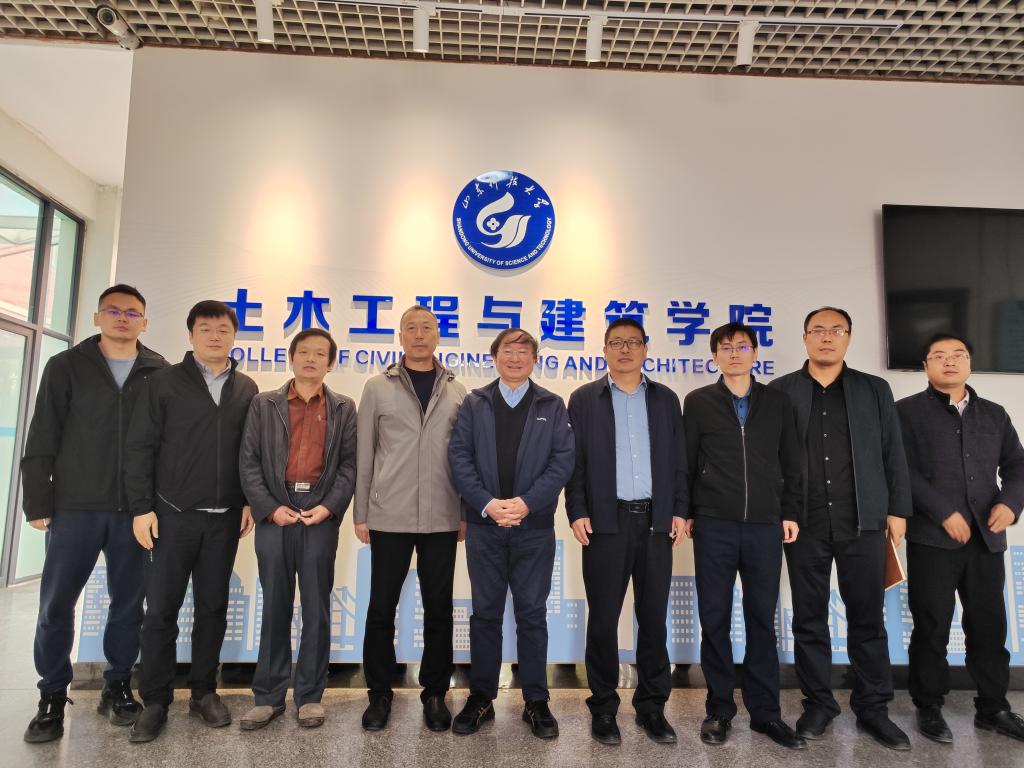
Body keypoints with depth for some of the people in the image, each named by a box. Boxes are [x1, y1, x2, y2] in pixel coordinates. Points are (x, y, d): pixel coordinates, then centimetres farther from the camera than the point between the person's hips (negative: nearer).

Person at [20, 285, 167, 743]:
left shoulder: (160, 374, 4)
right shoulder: (66, 367, 3)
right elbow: (41, 441, 1)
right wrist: (38, 502, -3)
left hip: (135, 510, 1)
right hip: (75, 507, 0)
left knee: (129, 602, 9)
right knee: (56, 604, 4)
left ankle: (116, 688, 25)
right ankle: (52, 698, 21)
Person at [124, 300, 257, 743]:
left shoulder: (246, 389, 7)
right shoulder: (166, 382, -1)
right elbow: (140, 448, -3)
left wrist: (251, 501, 3)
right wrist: (142, 507, -8)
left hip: (224, 519, 2)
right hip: (172, 515, -2)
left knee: (213, 606, 10)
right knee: (161, 608, 3)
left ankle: (204, 692, 24)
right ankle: (155, 701, 18)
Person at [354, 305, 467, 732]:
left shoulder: (457, 393, 7)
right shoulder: (377, 388, 4)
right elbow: (364, 454, 4)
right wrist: (361, 513, 1)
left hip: (442, 518, 1)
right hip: (389, 516, -1)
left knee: (438, 609, 9)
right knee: (381, 607, 7)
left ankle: (434, 693, 25)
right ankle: (380, 693, 24)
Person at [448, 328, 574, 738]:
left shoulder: (552, 406, 6)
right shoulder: (473, 403, 7)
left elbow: (563, 461, -3)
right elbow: (459, 457, -1)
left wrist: (526, 503, -14)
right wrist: (488, 504, -13)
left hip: (535, 526, 0)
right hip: (484, 524, 1)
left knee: (532, 614, 7)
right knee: (485, 613, 10)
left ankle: (536, 702, 20)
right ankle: (481, 698, 23)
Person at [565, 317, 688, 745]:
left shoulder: (666, 399, 11)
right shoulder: (584, 399, 4)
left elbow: (678, 460, 9)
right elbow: (574, 461, 0)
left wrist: (680, 510, 1)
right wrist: (577, 512, -8)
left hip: (656, 520, 2)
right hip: (606, 520, -2)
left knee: (653, 617, 9)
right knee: (603, 618, 5)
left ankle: (651, 706, 22)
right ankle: (603, 707, 18)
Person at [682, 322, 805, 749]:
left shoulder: (777, 402, 8)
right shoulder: (698, 402, 4)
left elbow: (791, 463, 9)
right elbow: (686, 462, 4)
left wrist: (790, 513, 4)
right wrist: (686, 513, 1)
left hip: (766, 526, 1)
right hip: (714, 526, -1)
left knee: (762, 620, 8)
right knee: (714, 620, 6)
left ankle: (765, 712, 20)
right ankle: (719, 709, 18)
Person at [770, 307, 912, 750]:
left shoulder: (875, 390, 9)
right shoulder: (780, 392, 4)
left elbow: (893, 455, 9)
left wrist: (898, 510, 3)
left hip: (863, 522, 1)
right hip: (806, 523, -1)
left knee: (868, 618, 7)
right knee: (809, 619, 7)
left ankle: (872, 708, 21)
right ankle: (818, 703, 21)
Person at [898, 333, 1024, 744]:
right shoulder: (908, 411, 1)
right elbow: (903, 471, -8)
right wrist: (944, 513, -15)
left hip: (986, 538, 4)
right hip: (932, 538, -4)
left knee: (989, 626, 10)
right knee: (932, 627, 3)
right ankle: (929, 707, 16)